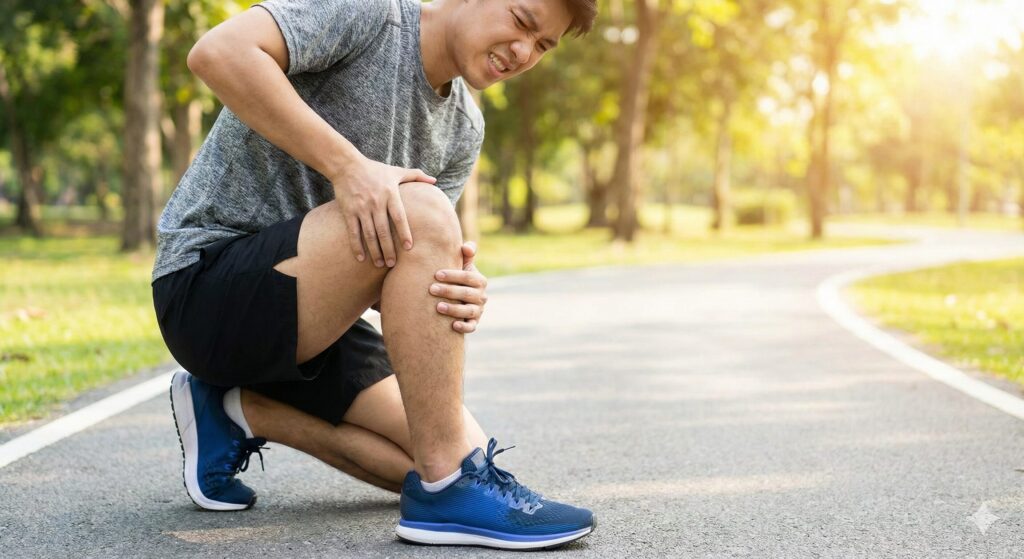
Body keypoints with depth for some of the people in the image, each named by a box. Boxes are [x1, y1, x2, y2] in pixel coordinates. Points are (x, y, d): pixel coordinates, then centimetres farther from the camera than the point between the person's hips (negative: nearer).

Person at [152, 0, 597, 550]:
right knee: (420, 209, -30)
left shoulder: (462, 130, 9)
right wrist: (347, 164, -32)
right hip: (205, 283, -8)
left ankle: (246, 411, 10)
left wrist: (457, 290, -24)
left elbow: (401, 266, 0)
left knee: (455, 449, -2)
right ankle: (451, 491, -25)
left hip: (302, 316, 8)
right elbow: (217, 52, -29)